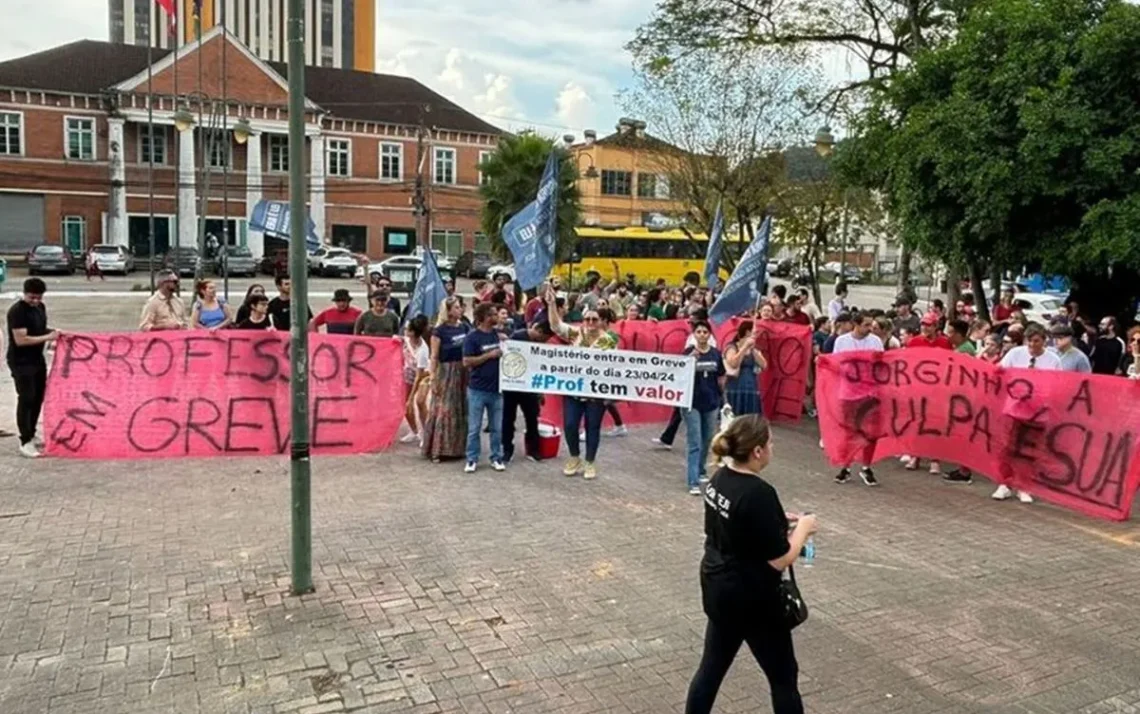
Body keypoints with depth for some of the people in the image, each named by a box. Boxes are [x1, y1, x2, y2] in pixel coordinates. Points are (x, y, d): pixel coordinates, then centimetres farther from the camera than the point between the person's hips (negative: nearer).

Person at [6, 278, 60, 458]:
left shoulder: (40, 307, 7)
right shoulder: (16, 311, -19)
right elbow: (20, 340, -24)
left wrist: (52, 332, 3)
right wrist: (47, 338, -21)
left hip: (38, 359, 9)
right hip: (21, 363, -8)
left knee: (38, 397, 14)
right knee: (26, 399, -8)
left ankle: (31, 435, 28)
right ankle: (25, 443, -4)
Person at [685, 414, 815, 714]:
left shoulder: (720, 478, -1)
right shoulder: (759, 493, -26)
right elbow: (780, 560, -21)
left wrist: (778, 521, 9)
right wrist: (803, 527, -6)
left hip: (717, 588, 8)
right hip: (751, 599, -8)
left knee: (712, 666, 20)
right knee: (783, 676, 12)